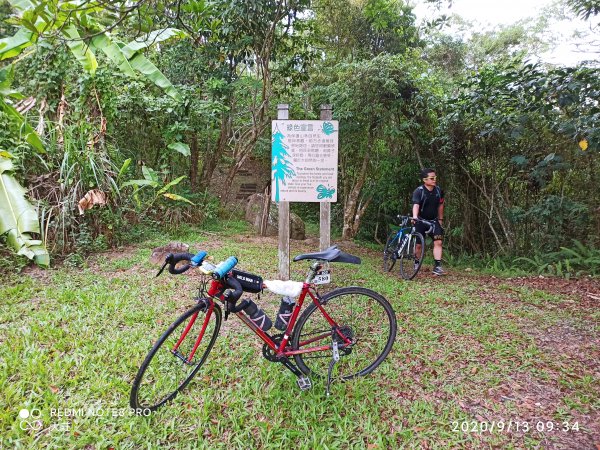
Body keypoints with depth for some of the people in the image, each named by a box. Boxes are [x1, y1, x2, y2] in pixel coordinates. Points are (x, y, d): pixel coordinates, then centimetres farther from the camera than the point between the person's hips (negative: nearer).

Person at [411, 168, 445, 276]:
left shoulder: (439, 190, -3)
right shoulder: (418, 191, -18)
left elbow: (440, 205, 11)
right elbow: (416, 205, -34)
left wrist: (440, 219, 15)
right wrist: (414, 217, -51)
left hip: (434, 220, 4)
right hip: (421, 220, -3)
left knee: (438, 242, -11)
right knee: (418, 244, 3)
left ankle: (437, 267, -8)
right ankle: (416, 265, 25)